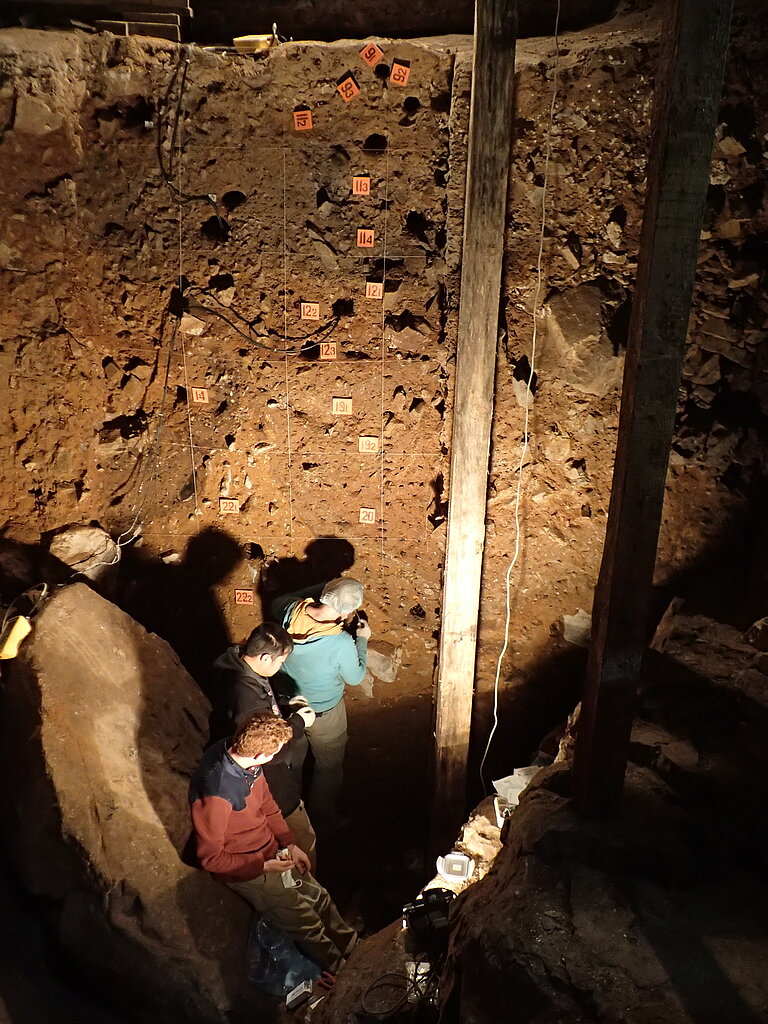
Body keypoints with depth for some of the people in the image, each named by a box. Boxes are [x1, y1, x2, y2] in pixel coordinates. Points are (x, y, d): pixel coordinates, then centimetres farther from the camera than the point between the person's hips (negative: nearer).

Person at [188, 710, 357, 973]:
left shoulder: (240, 753, -15)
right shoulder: (216, 793, -38)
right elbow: (210, 858, -24)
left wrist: (291, 844, 1)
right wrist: (264, 866, -20)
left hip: (272, 850, 7)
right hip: (243, 869, -7)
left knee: (319, 897, 15)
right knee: (306, 923, 2)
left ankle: (354, 952, 35)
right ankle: (343, 972, 26)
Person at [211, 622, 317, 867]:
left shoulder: (238, 666, -8)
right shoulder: (246, 695, -38)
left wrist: (286, 709, -2)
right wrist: (298, 723, -18)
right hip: (274, 782, -10)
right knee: (304, 840, 9)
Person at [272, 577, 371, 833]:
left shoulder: (291, 611, -24)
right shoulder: (342, 643, -37)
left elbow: (277, 603, 3)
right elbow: (356, 678, -16)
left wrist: (319, 590, -1)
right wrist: (362, 639, -3)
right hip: (321, 714, -6)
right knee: (329, 768, 22)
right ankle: (323, 821, 45)